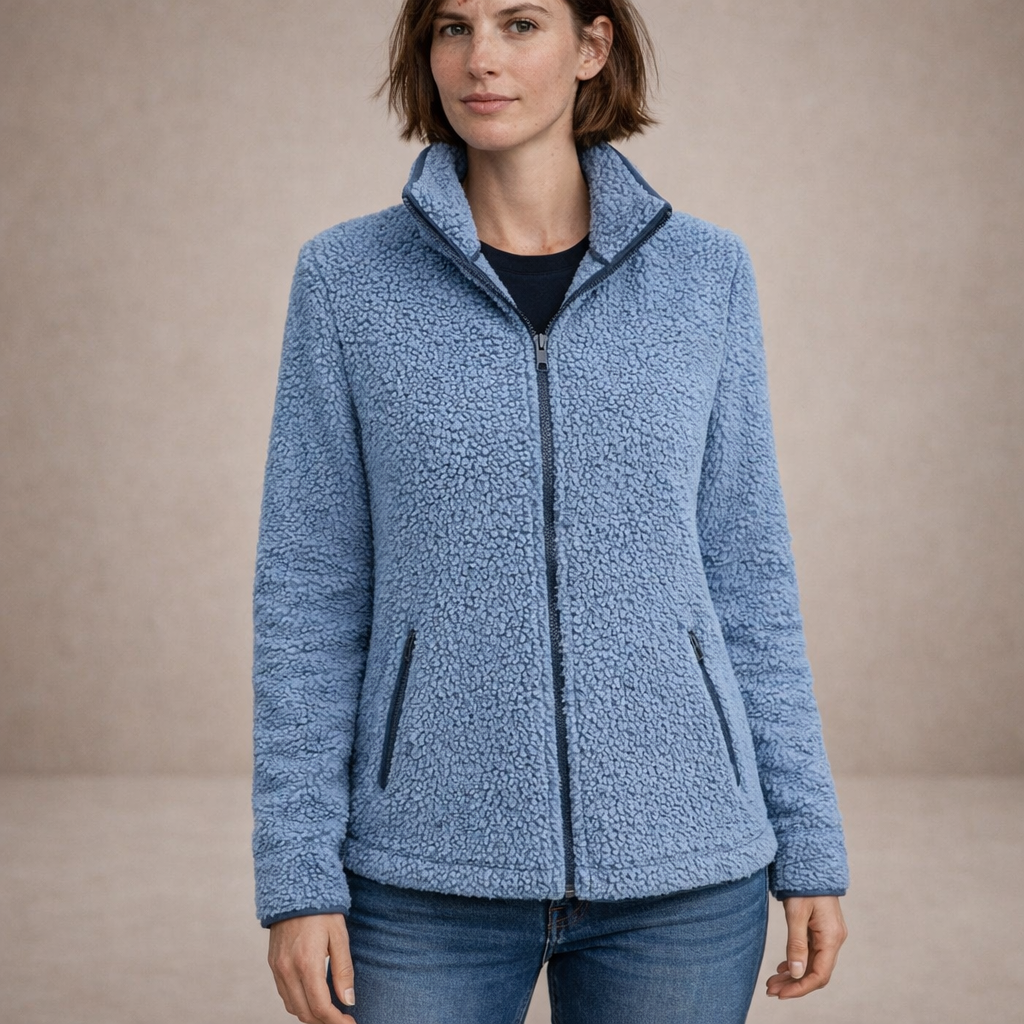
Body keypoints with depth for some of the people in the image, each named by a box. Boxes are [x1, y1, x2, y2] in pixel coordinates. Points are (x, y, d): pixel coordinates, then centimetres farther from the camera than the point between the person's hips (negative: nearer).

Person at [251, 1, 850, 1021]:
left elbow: (744, 567, 6)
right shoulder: (348, 278, -1)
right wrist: (298, 877, -6)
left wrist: (809, 848, 4)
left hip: (678, 867, 1)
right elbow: (309, 589, -1)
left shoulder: (703, 273, 3)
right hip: (432, 874, -1)